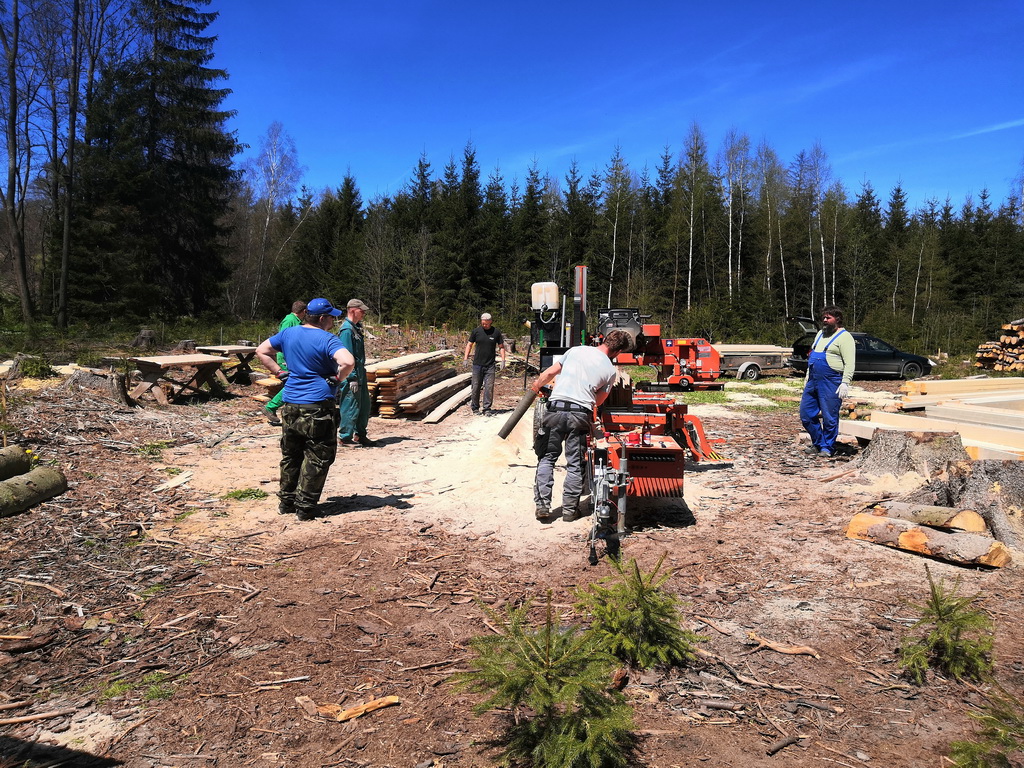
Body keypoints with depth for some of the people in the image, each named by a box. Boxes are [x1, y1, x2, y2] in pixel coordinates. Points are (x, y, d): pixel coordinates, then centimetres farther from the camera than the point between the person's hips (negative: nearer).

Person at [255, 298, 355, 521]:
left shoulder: (288, 333, 8)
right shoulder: (326, 339, -13)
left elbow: (261, 351, 18)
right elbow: (348, 362, -29)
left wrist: (279, 371, 12)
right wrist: (338, 377, -11)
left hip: (290, 405, 7)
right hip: (318, 407, -7)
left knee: (290, 455, 18)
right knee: (317, 458, 4)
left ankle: (286, 502, 27)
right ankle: (305, 507, 6)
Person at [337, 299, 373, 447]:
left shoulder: (356, 328, 14)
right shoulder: (346, 330, -17)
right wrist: (352, 378, -22)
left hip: (360, 374, 10)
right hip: (352, 375, -10)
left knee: (365, 405, 15)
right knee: (351, 407, -2)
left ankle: (360, 435, 26)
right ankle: (345, 437, 9)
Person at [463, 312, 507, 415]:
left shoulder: (496, 332, 1)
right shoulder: (476, 331, 1)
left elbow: (501, 347, 8)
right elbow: (469, 344, 9)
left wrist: (503, 360, -2)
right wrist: (466, 358, 2)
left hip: (490, 365, 0)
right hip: (477, 364, 1)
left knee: (489, 387, -3)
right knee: (476, 387, 6)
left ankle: (487, 409, 5)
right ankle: (474, 407, 20)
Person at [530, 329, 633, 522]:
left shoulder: (576, 350, 11)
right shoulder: (610, 371, 7)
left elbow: (549, 373, 14)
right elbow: (598, 401, 14)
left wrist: (536, 386, 32)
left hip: (556, 409, 1)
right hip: (581, 414, -1)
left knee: (547, 458, 11)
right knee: (575, 464, 10)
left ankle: (542, 505, 7)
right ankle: (569, 509, 13)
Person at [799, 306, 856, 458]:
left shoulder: (844, 337, -6)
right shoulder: (820, 334, 19)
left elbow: (850, 363, -13)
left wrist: (845, 383, -20)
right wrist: (807, 376, 21)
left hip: (831, 383, -8)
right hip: (813, 382, 8)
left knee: (829, 417, -1)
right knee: (806, 413, 8)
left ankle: (827, 448, 12)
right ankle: (818, 443, 22)